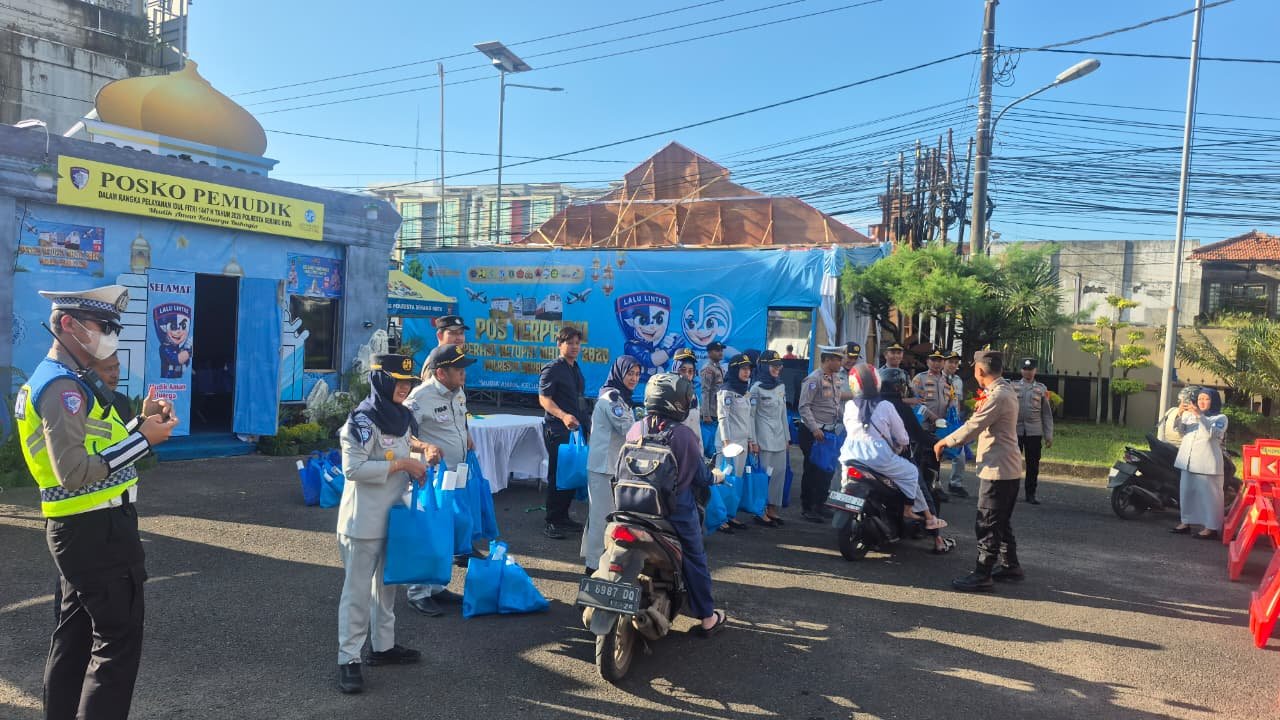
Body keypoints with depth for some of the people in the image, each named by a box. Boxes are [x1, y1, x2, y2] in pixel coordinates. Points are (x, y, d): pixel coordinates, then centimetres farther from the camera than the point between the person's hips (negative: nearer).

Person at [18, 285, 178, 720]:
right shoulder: (64, 386, -19)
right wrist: (144, 439, -22)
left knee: (75, 633, 19)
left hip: (77, 529, 10)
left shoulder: (55, 380, 13)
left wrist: (140, 421, 4)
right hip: (98, 530, -10)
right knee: (117, 641, -3)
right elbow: (74, 472, -26)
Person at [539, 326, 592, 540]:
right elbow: (544, 398, -17)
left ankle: (563, 517, 23)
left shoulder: (576, 369, 17)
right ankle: (552, 522, 3)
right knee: (557, 475, -5)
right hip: (557, 431, -8)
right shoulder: (552, 369, -8)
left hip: (576, 429, 8)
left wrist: (587, 426, 23)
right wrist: (563, 416, -32)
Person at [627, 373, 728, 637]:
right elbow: (699, 473, -7)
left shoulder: (635, 430, -5)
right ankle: (707, 618, 19)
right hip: (678, 509, -4)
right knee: (694, 560, 10)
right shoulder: (684, 434, -16)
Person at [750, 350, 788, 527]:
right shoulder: (757, 388, -7)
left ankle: (772, 509, 17)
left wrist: (787, 436, 16)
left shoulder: (781, 386, 13)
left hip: (779, 437, 7)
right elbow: (750, 415, -8)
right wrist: (753, 441, -12)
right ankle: (761, 512, 5)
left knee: (780, 472, 7)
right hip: (764, 437, -7)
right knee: (765, 473, -4)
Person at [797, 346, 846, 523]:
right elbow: (803, 407, -19)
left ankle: (820, 504, 27)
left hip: (830, 432, 9)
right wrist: (814, 429, -24)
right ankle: (807, 508, 6)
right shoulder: (813, 379, -15)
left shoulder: (833, 379, 13)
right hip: (813, 433, -9)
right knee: (812, 470, -3)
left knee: (828, 469, 14)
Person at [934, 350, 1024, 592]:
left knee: (987, 524, -5)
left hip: (997, 469, -10)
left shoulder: (998, 396, -21)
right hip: (1008, 467, 10)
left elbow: (972, 428, -21)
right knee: (1002, 522, 20)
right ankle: (1010, 565, 30)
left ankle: (982, 575, 0)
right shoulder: (1006, 390, 12)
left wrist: (944, 442, -12)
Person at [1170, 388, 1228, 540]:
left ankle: (1211, 527, -6)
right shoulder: (1189, 415, 16)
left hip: (1207, 463, -5)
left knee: (1208, 494, -6)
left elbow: (1212, 433, -16)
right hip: (1188, 461, 5)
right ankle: (1186, 522, 14)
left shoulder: (1220, 418, 2)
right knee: (1187, 492, 8)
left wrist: (1199, 415, -28)